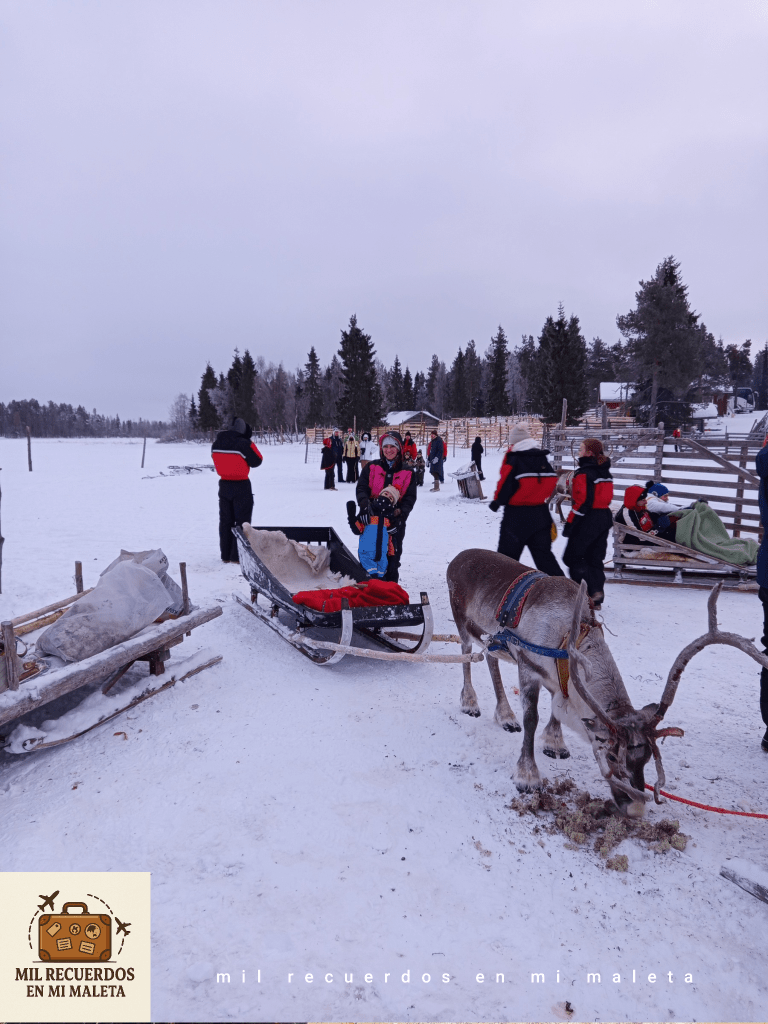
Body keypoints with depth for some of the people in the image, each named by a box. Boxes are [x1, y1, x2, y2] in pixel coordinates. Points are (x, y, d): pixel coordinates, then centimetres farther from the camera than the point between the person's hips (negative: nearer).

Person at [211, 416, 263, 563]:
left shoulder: (216, 444, 1)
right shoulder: (243, 444, -18)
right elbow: (256, 461, -8)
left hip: (224, 485, 6)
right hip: (242, 486, -6)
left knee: (225, 520, 14)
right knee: (242, 521, 4)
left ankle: (225, 554, 20)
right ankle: (237, 555, 4)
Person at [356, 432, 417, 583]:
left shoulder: (407, 473, 5)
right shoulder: (372, 467, 6)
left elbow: (410, 498, 1)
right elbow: (361, 488, 0)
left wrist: (400, 513, -17)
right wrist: (364, 503, -21)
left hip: (395, 522, 0)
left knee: (392, 558, 3)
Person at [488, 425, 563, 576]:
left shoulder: (513, 457, -11)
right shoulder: (542, 457, 8)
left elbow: (506, 483, -14)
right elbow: (552, 480, 11)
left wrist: (497, 501, 0)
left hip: (517, 514, -6)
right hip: (540, 514, 6)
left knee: (508, 552, 5)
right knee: (543, 552, 13)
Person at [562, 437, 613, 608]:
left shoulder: (583, 473, -16)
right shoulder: (605, 472, 12)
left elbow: (582, 501, -21)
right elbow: (606, 496, 17)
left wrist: (569, 524, -16)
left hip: (588, 521, -9)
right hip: (605, 518, 9)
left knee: (572, 557, 2)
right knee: (595, 559, 14)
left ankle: (590, 591, -9)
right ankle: (596, 600, 17)